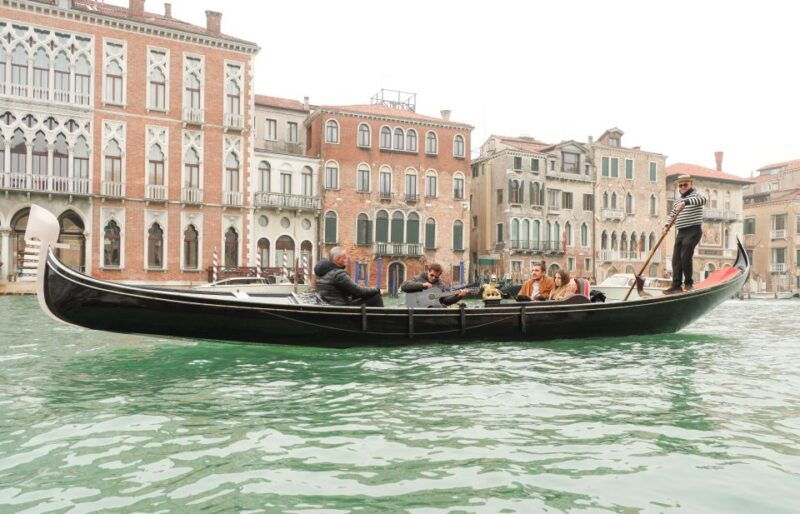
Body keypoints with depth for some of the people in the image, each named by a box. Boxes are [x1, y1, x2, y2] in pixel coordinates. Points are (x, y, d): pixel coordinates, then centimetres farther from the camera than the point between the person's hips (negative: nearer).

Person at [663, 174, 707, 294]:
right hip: (681, 232, 7)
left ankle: (688, 283, 2)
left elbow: (702, 199, -24)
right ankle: (676, 286, 3)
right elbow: (672, 215, 22)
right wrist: (666, 226, 4)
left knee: (685, 257, -14)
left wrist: (686, 202, -40)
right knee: (676, 259, 1)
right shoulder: (678, 201, 21)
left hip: (693, 231, -7)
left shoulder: (695, 195, -1)